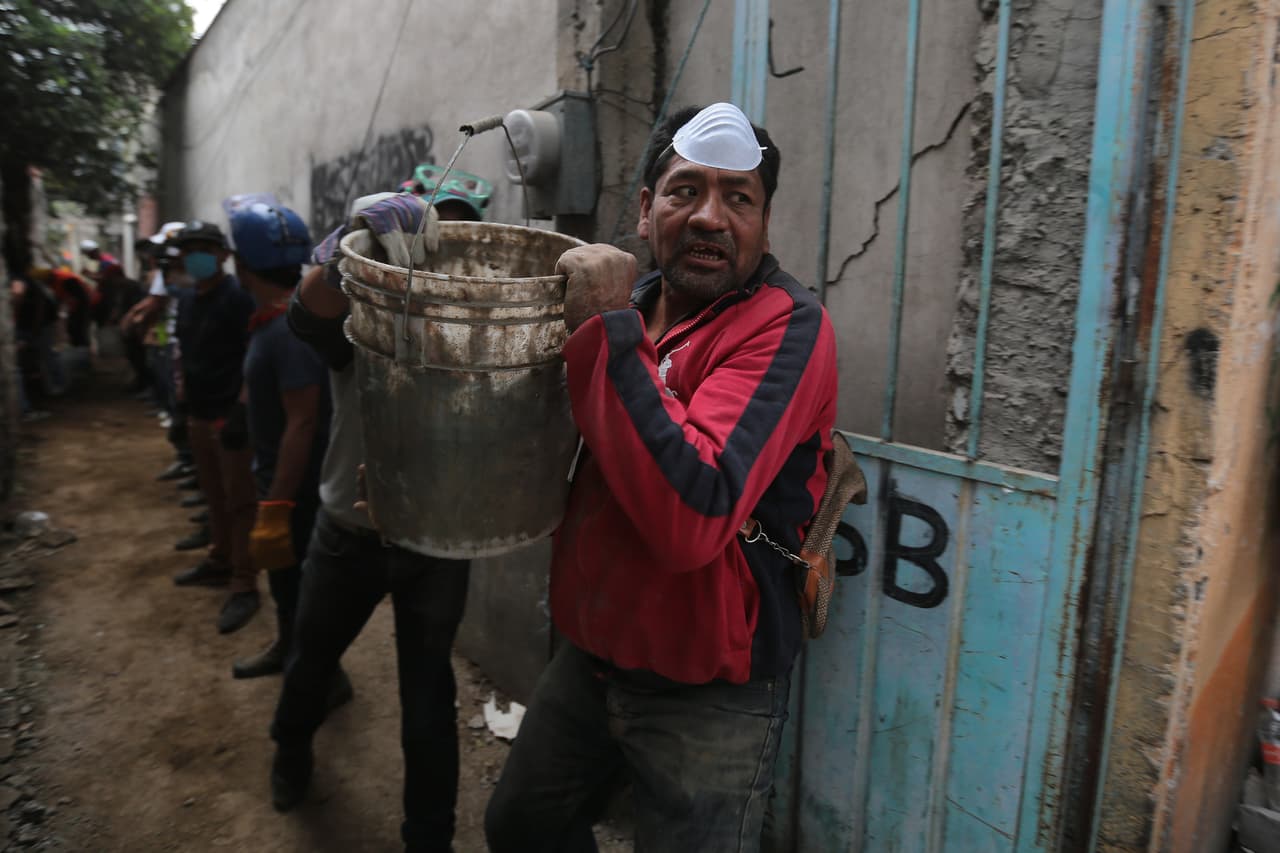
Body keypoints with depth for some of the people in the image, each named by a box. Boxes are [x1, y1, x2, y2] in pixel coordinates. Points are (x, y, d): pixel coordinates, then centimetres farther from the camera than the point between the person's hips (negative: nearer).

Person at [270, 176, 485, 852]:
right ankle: (291, 747, 60)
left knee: (428, 702, 10)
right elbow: (311, 308, -33)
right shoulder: (360, 312, -11)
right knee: (313, 659, 26)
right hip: (350, 532, 1)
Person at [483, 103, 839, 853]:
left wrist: (606, 328, -29)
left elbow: (691, 521, -34)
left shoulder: (786, 326, -20)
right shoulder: (631, 302, 1)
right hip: (590, 658, 7)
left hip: (707, 696, -7)